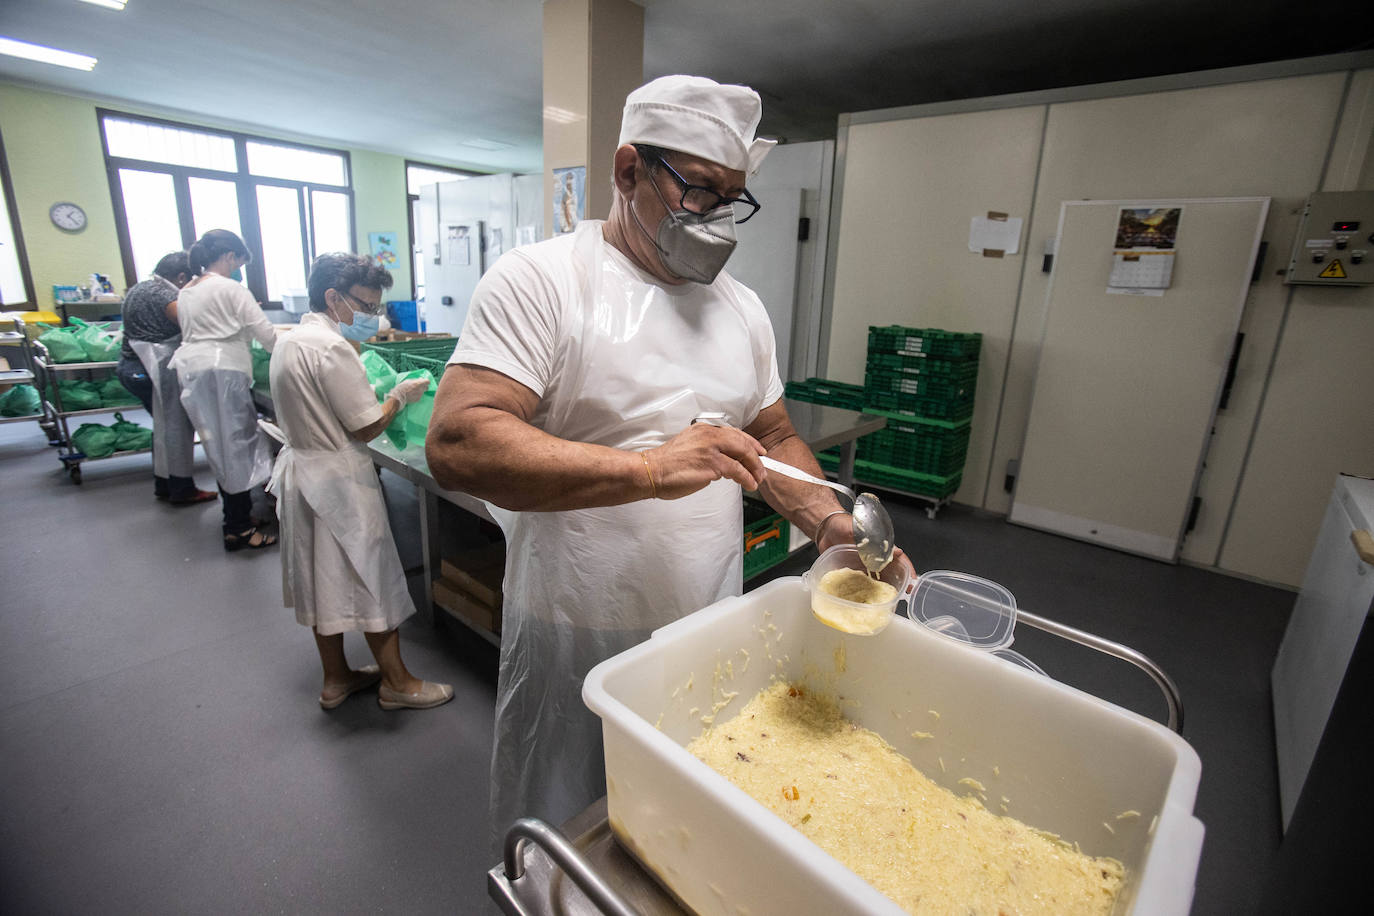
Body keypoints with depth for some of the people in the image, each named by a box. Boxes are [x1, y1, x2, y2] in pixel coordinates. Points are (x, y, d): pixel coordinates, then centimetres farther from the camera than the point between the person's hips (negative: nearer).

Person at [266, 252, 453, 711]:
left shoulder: (289, 341, 10)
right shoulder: (332, 348, -21)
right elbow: (366, 428, -19)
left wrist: (366, 384, 12)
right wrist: (400, 396, -5)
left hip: (300, 468, 10)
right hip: (339, 479, -10)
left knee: (324, 575, 16)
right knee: (371, 573, 2)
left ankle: (336, 678, 31)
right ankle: (396, 682, 16)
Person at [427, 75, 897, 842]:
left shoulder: (742, 305, 7)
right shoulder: (538, 281, -13)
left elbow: (774, 437, 13)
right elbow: (458, 442, -24)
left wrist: (832, 524, -5)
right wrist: (651, 469, -32)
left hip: (711, 634, 5)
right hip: (575, 642, -4)